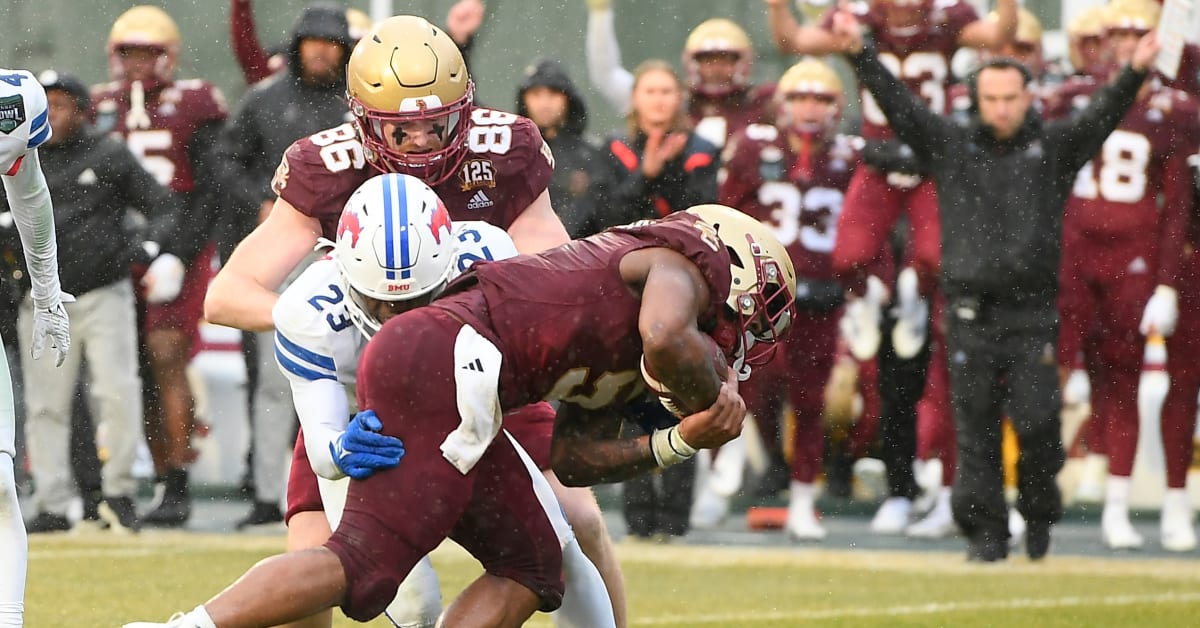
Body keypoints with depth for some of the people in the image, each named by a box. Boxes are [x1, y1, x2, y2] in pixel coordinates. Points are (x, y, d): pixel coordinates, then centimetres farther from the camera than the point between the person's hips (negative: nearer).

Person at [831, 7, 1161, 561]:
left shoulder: (1054, 147, 7)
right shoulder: (950, 145, 8)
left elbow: (1102, 116, -7)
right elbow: (898, 103, 1)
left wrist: (1134, 73, -24)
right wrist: (859, 53, -11)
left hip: (1033, 314, -1)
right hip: (971, 313, 1)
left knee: (1037, 422, -7)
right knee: (976, 432, 1)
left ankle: (1039, 508, 17)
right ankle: (984, 532, 8)